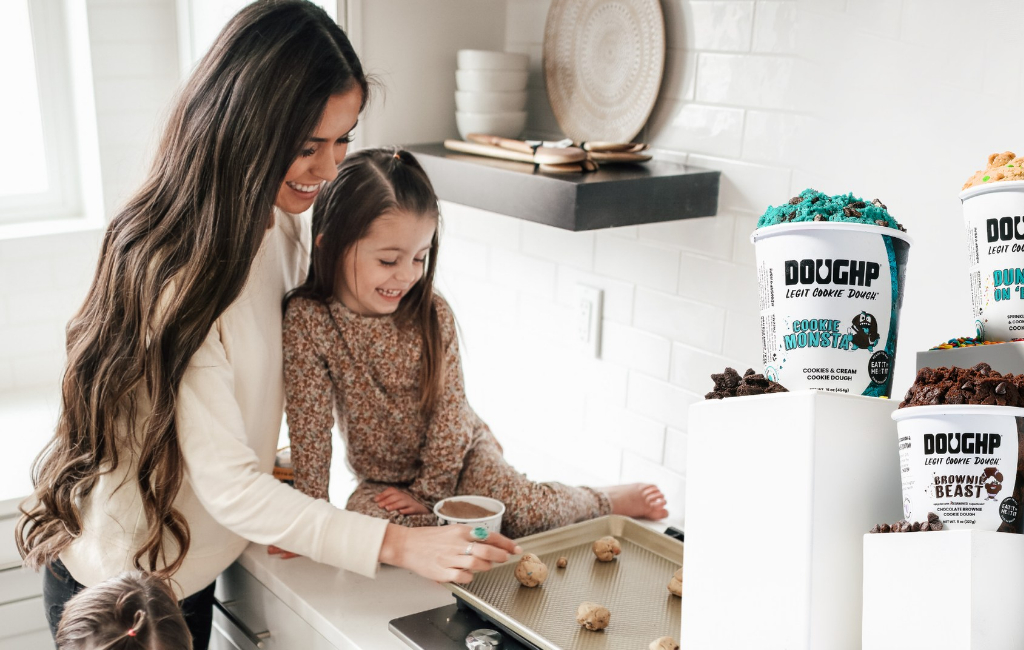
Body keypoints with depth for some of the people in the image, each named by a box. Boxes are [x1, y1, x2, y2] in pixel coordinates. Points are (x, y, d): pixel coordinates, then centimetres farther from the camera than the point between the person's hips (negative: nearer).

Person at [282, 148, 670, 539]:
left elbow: (450, 411, -10)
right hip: (381, 481, 1)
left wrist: (426, 491, -12)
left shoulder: (432, 315, -17)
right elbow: (310, 425, -16)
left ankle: (607, 501, 5)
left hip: (457, 454, 0)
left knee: (522, 507, -23)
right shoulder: (307, 319, -20)